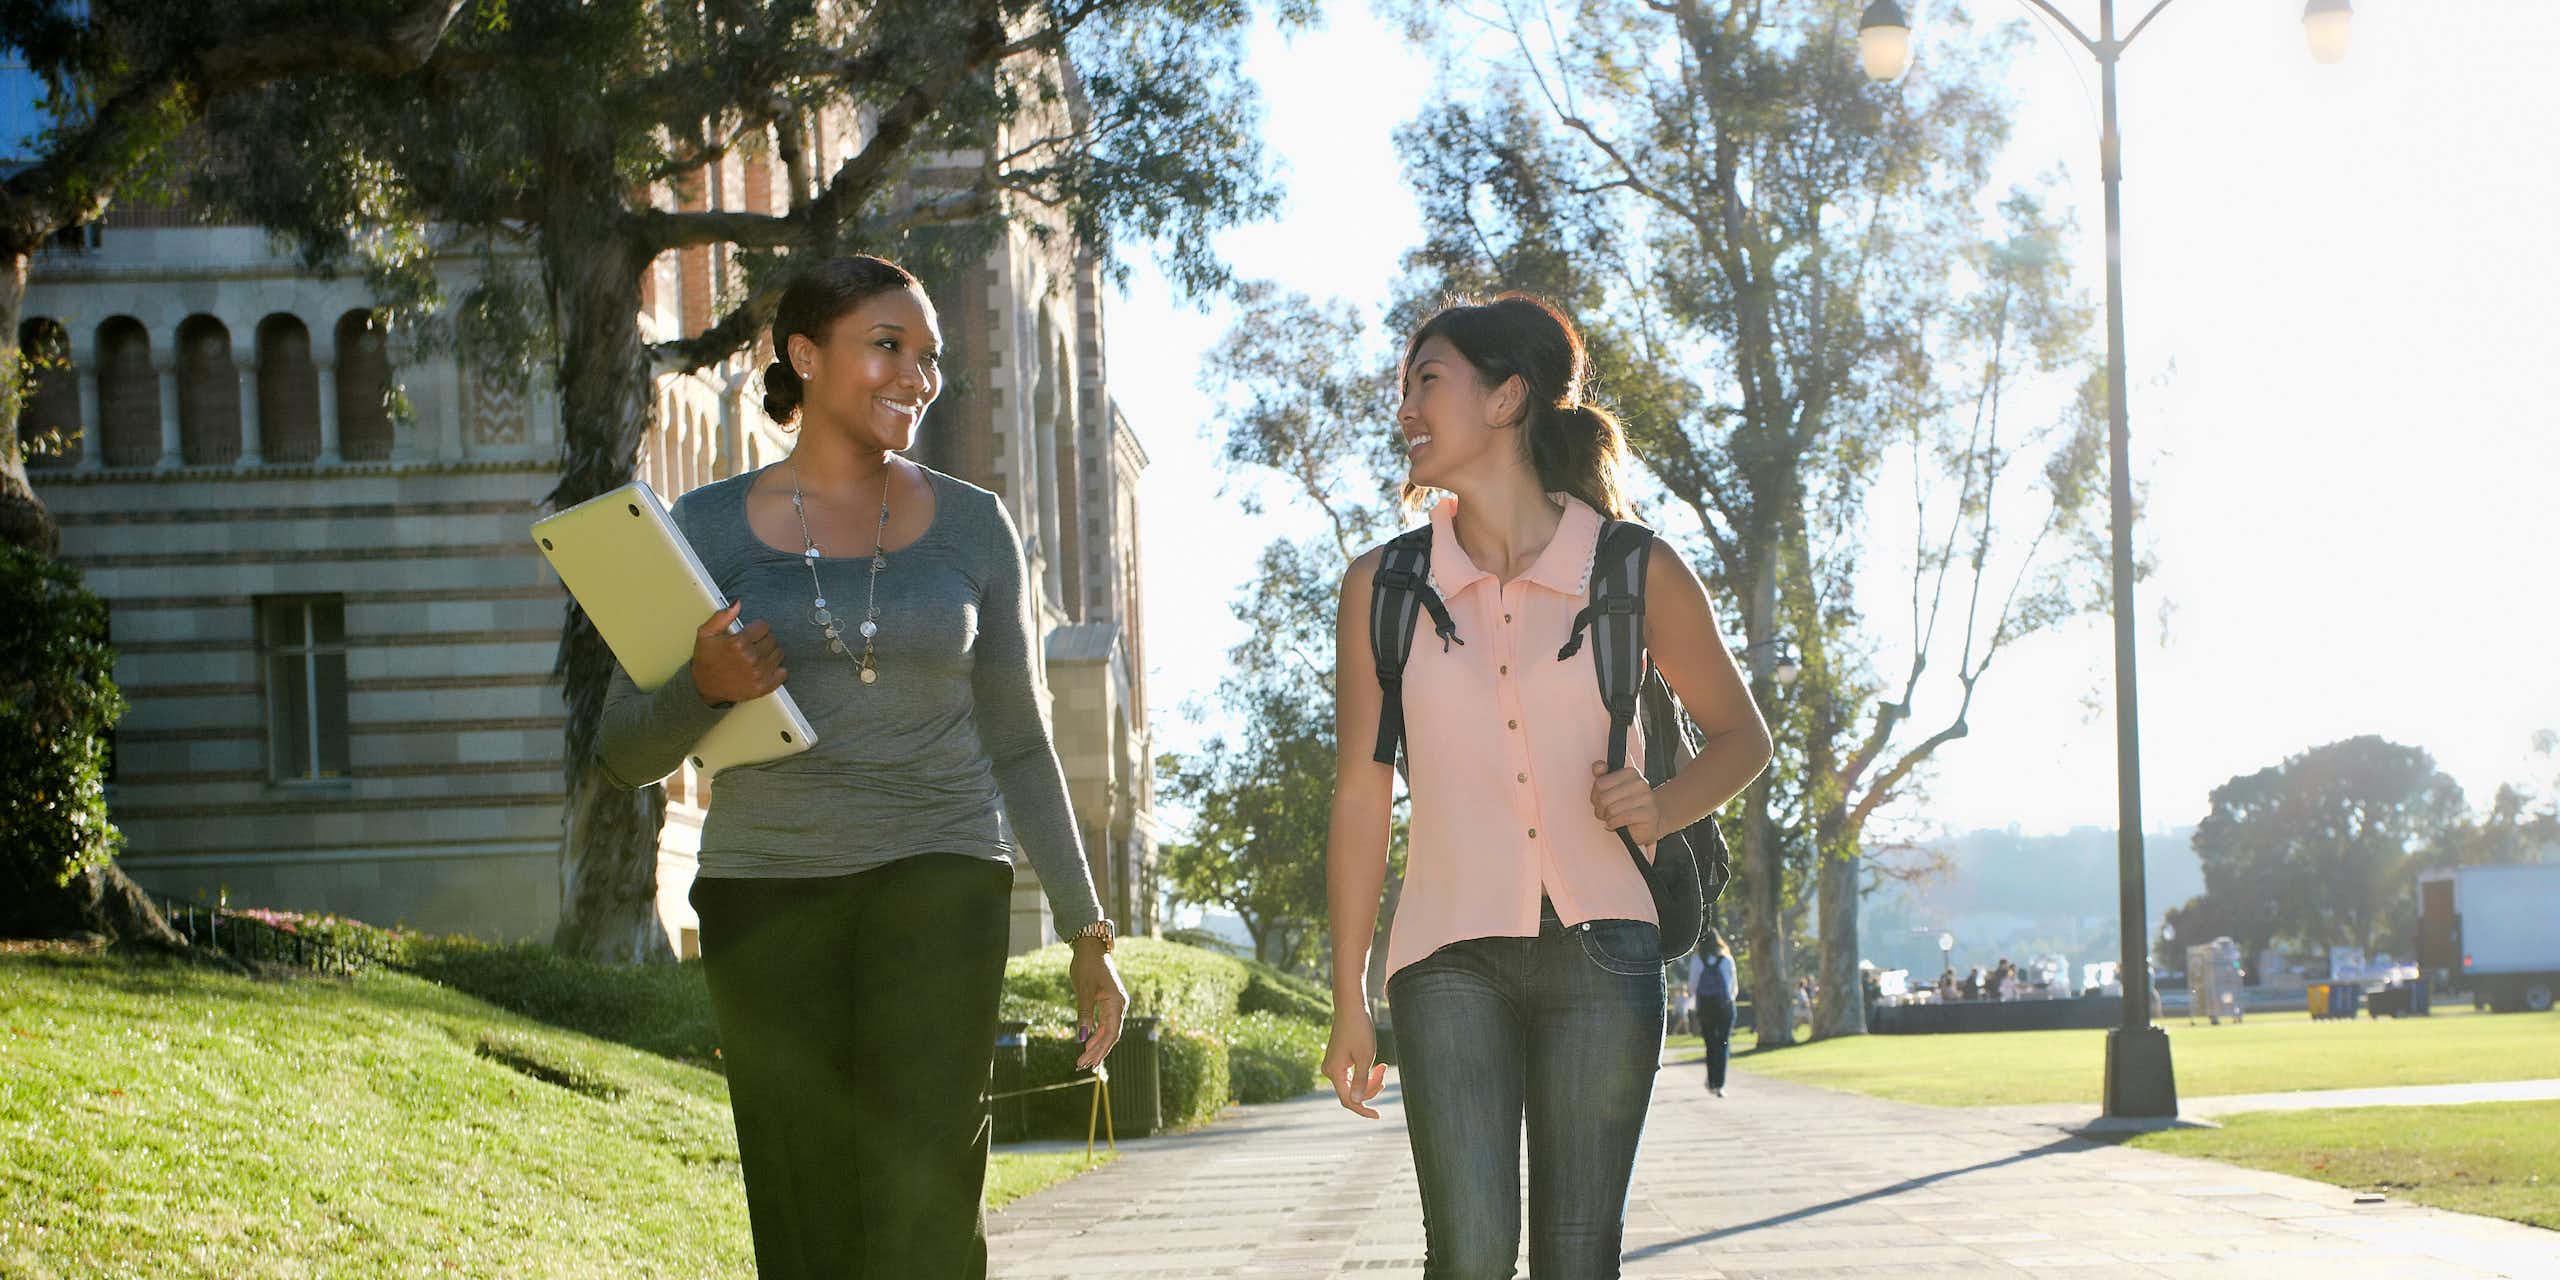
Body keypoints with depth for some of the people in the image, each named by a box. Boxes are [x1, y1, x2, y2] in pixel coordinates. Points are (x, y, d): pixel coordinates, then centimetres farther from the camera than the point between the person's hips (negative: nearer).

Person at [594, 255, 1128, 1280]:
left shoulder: (972, 526, 7)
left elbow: (1018, 744, 13)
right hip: (765, 889, 1)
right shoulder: (705, 529, 4)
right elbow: (625, 755, 4)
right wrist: (703, 688, -18)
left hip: (937, 878, 0)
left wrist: (1085, 931, 10)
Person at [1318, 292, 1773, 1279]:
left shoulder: (1634, 571, 1)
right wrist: (1349, 1002, 7)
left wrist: (1665, 807, -8)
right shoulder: (1385, 587, 4)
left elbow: (1741, 735, 14)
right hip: (1450, 957, 0)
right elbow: (1360, 797, 8)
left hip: (1600, 950, 0)